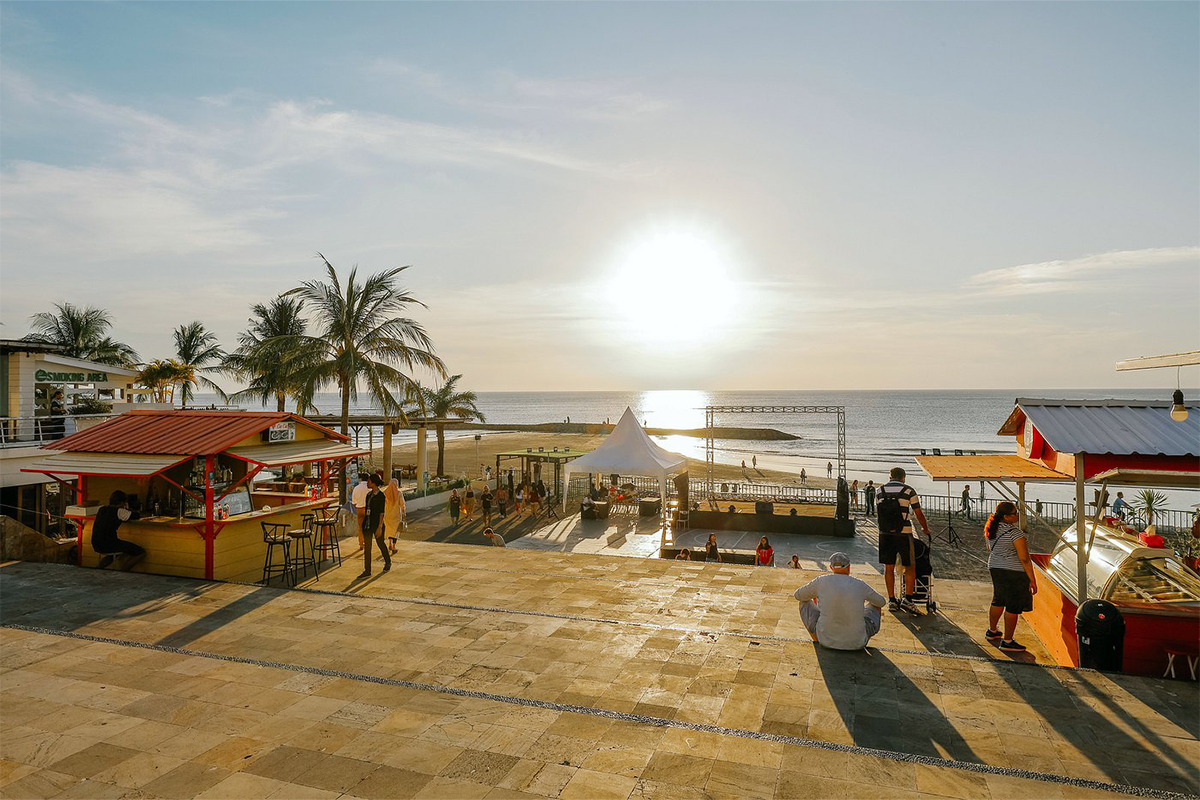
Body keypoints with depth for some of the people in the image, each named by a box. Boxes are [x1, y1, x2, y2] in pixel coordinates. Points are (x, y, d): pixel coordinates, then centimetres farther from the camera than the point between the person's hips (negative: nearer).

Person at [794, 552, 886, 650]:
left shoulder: (821, 581, -7)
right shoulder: (860, 585, -5)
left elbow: (798, 595, 11)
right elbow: (881, 602, 16)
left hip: (826, 640, 0)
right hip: (857, 643, 1)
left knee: (805, 602, 26)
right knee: (875, 604, 24)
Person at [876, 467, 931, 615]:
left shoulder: (880, 491, 7)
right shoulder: (908, 490, -3)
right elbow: (919, 514, 1)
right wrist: (926, 529, 17)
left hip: (885, 534, 3)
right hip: (903, 533, -3)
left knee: (888, 567, 10)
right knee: (910, 567, 10)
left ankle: (891, 600, 14)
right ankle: (907, 599, 3)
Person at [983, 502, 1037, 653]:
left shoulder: (992, 529, 5)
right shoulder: (1015, 533, -21)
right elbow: (1024, 558, -20)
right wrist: (1032, 580, -15)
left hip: (995, 568, 8)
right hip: (1014, 572, -8)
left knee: (998, 600, 23)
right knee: (1013, 606, 1)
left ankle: (992, 631, 36)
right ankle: (1007, 642, 6)